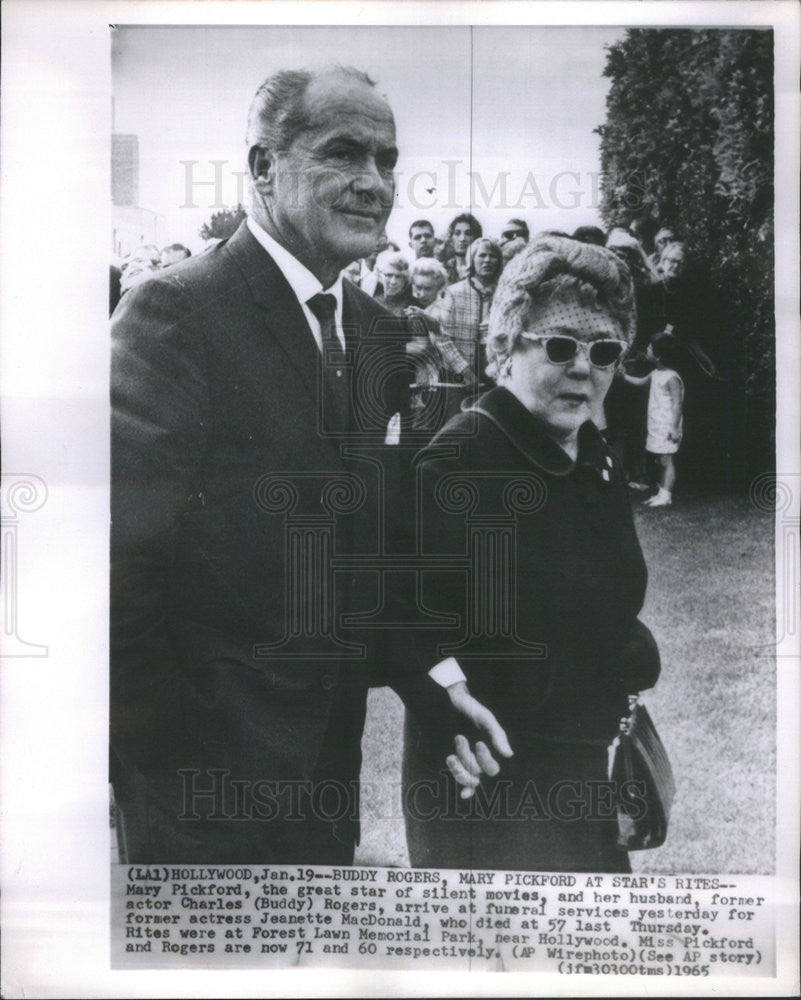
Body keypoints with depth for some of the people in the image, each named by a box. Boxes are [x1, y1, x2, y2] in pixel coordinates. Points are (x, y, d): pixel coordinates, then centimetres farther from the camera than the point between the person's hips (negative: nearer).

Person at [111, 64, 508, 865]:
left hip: (332, 749, 7)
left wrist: (431, 687, 0)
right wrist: (167, 756, -14)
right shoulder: (173, 312, -15)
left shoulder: (380, 337, 8)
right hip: (206, 769, -7)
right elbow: (124, 555, -19)